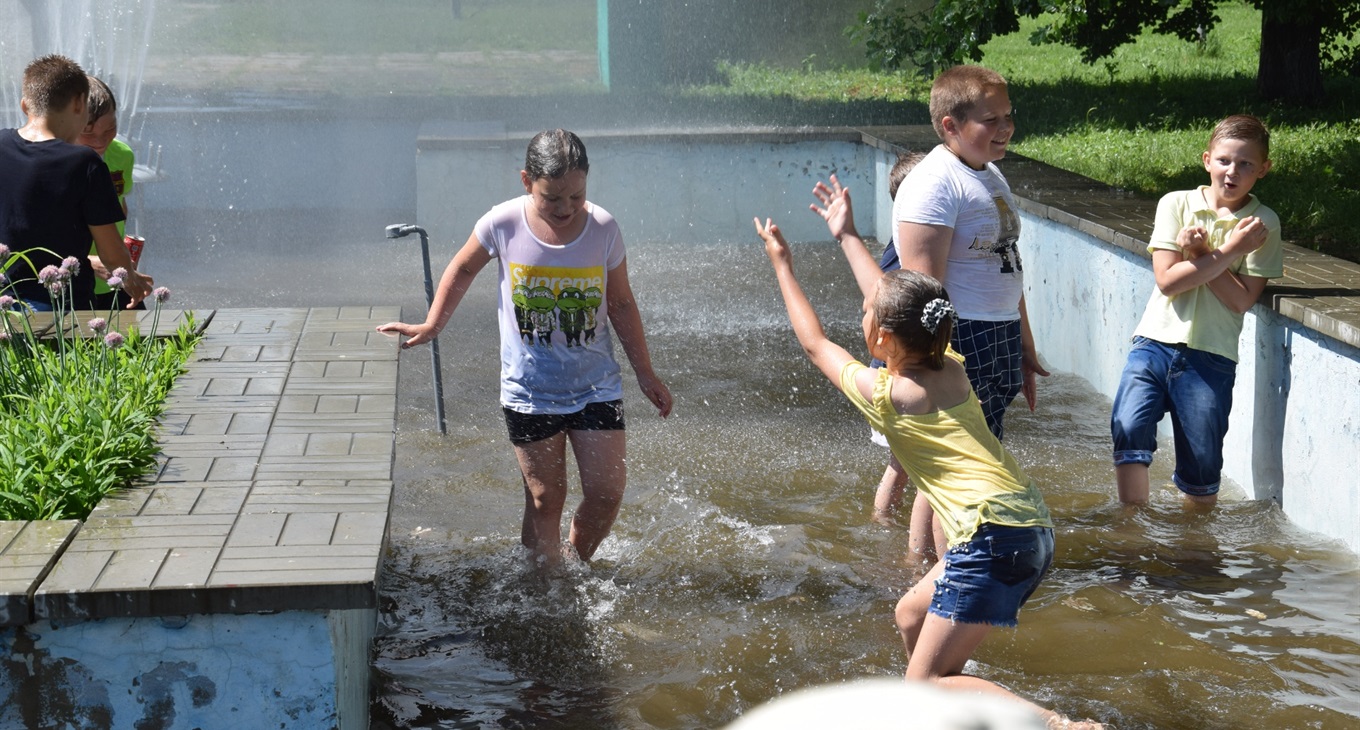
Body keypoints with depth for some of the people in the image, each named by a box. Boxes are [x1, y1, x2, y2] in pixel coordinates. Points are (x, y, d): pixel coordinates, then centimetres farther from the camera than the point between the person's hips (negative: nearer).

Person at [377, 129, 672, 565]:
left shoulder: (603, 228, -10)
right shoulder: (503, 225, -13)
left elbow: (621, 304, 3)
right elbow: (463, 270, 8)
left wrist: (645, 373, 7)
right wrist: (431, 326, 11)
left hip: (596, 385, 1)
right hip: (529, 389, -1)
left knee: (607, 492, -1)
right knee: (545, 499, 3)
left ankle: (579, 564, 25)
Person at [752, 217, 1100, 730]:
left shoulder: (883, 394, -4)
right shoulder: (952, 369, 13)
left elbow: (814, 343, 15)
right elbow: (893, 302, 31)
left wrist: (783, 265, 26)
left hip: (993, 540, -9)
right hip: (1033, 530, 9)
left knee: (924, 683, -6)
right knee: (911, 616, 25)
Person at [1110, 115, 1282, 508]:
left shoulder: (1262, 224, 3)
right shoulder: (1176, 204, 5)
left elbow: (1242, 299, -6)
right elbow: (1167, 280, -6)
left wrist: (1199, 253, -13)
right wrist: (1229, 251, -10)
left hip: (1212, 356, 0)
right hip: (1156, 342, 0)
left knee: (1202, 467, 3)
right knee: (1129, 430, -21)